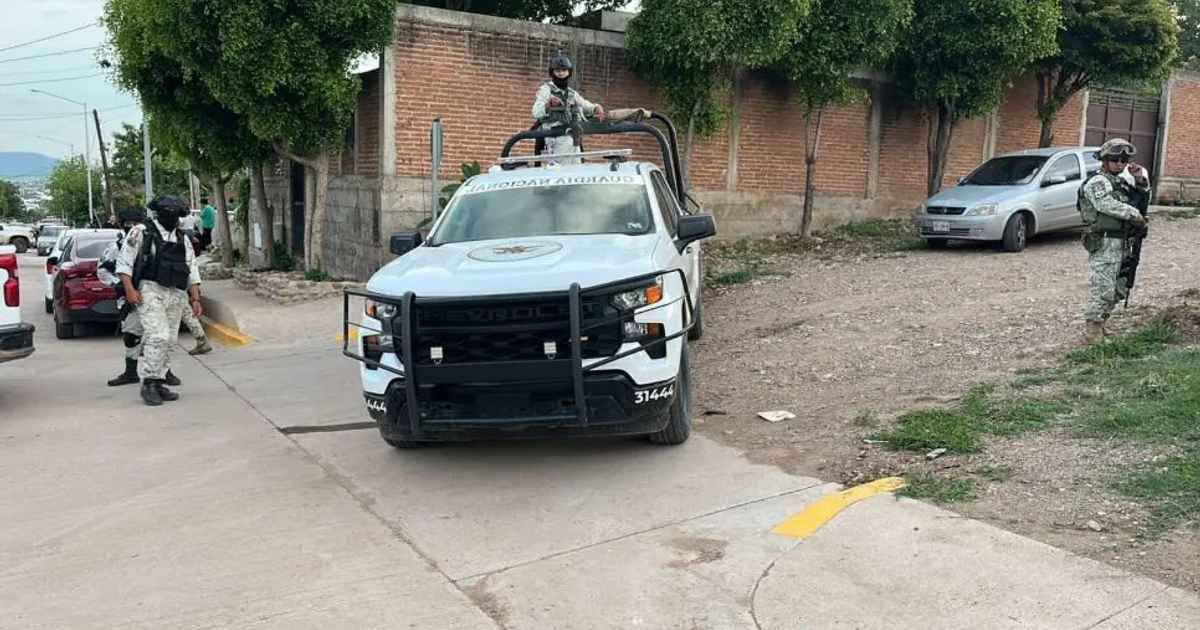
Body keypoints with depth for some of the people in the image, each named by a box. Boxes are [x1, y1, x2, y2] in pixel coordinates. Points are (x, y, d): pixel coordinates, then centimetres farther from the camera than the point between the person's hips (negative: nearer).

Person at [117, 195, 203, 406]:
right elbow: (124, 261, -3)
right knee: (157, 337, -18)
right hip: (151, 291, -6)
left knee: (167, 342, 5)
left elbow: (192, 270, 18)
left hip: (176, 296, 6)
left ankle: (158, 384, 12)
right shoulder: (141, 232, 3)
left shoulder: (182, 239, 19)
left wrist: (195, 298, 11)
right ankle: (149, 383, -10)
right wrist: (129, 289, -14)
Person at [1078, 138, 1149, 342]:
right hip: (1104, 243, -9)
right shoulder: (1098, 182, -8)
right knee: (1103, 288, -11)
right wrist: (1136, 215, -14)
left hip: (1121, 244, 9)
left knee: (1120, 288, 14)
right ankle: (1093, 330, -6)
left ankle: (1100, 321, 26)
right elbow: (1109, 206, -22)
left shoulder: (1122, 182, 19)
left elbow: (1143, 197, 26)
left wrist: (1140, 180, 8)